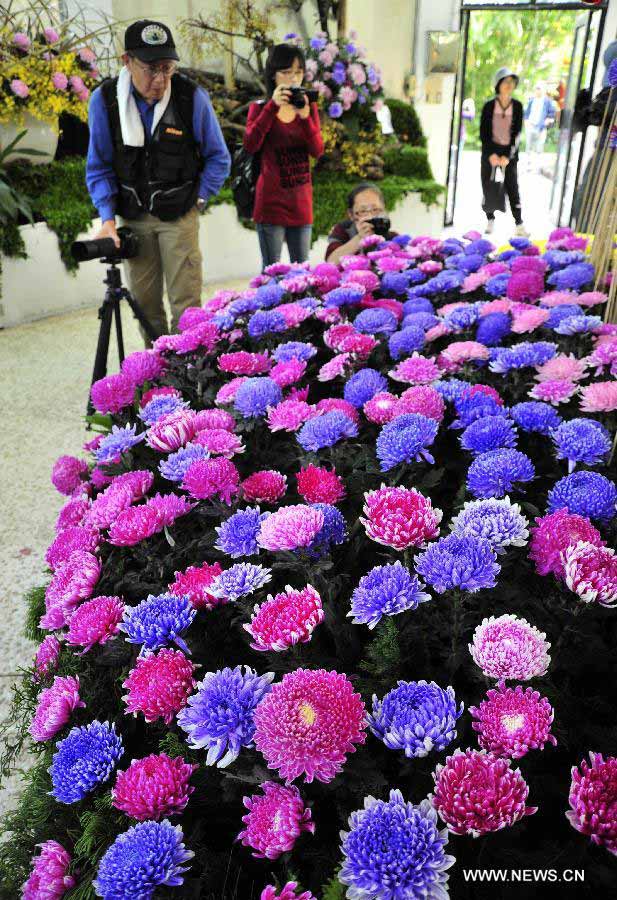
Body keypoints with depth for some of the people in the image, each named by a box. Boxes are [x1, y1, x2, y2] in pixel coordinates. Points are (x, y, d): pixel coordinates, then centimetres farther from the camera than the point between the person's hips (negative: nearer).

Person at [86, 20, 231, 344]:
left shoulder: (192, 96, -10)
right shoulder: (104, 99, -7)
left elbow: (218, 158, 2)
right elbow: (99, 167, 1)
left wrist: (196, 200, -2)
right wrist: (108, 217, -8)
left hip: (179, 216, -2)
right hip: (133, 216, 2)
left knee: (186, 303, -4)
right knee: (144, 303, 8)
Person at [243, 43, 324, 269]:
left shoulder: (309, 107, 12)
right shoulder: (260, 107, 4)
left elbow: (317, 151, -2)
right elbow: (251, 145, -14)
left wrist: (304, 115, -17)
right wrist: (272, 107, -20)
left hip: (301, 202, 4)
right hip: (271, 201, -3)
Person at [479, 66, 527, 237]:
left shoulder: (517, 106, 0)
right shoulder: (489, 105, -2)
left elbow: (517, 133, -1)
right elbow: (483, 133, -3)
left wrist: (508, 156, -11)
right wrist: (491, 154, -13)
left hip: (509, 153, 0)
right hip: (490, 152, 0)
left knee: (513, 189, -3)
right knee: (488, 188, 1)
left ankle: (519, 225, -2)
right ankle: (490, 221, 19)